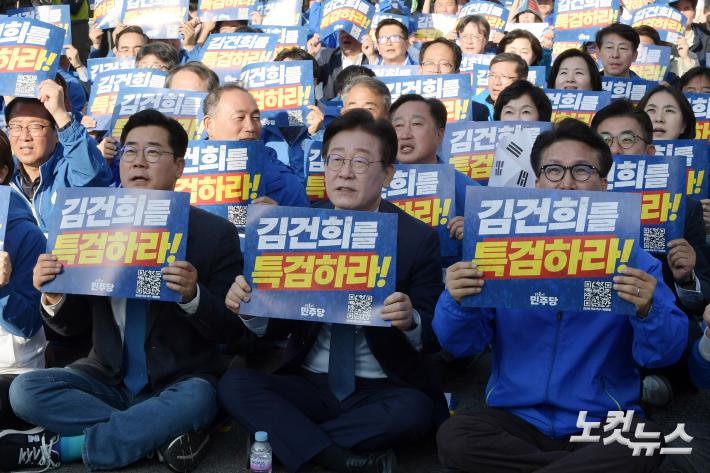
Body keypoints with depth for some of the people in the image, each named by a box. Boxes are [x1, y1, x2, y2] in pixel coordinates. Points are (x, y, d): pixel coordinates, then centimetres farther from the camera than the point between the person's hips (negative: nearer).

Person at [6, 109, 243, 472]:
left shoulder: (215, 233, -6)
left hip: (178, 383, -3)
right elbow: (72, 324, 7)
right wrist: (53, 297, -17)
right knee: (25, 390, -19)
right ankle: (160, 434, -15)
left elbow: (227, 329, -8)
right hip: (107, 378, 4)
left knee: (196, 401, -35)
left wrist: (192, 297, -29)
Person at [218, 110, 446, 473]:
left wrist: (410, 321, -29)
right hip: (308, 386, 2)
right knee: (234, 384, -21)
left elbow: (434, 337, -5)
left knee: (415, 410, -33)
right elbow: (283, 321, 6)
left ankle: (287, 438, -16)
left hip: (381, 391, -2)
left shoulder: (418, 239, -5)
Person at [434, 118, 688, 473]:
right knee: (453, 437, -26)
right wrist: (457, 302, -21)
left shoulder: (631, 259, 1)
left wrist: (647, 311, -25)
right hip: (516, 416, 2)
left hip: (602, 420, -1)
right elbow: (461, 344, 0)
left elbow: (662, 354, -5)